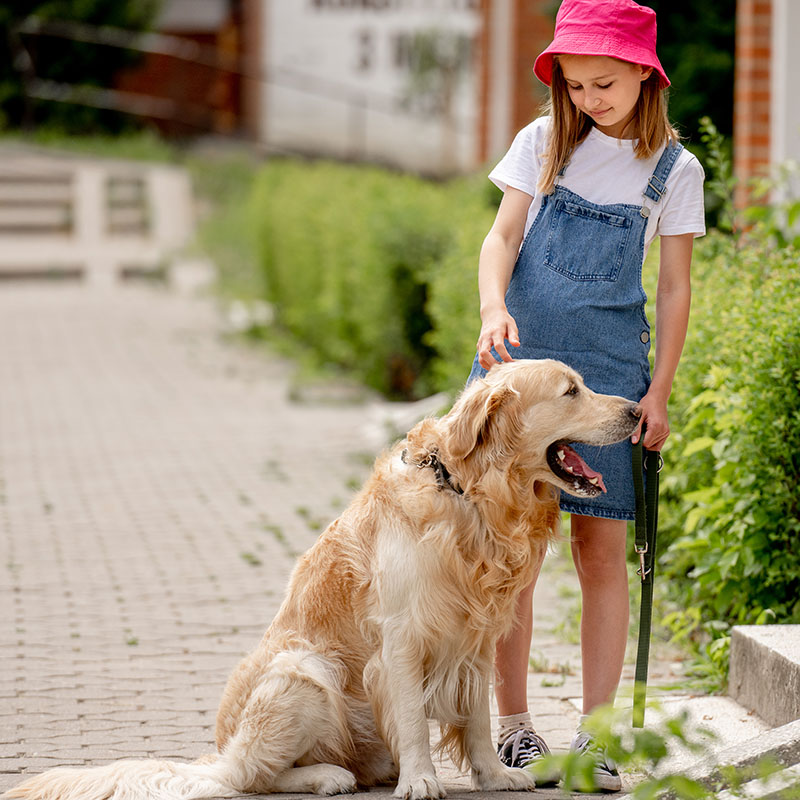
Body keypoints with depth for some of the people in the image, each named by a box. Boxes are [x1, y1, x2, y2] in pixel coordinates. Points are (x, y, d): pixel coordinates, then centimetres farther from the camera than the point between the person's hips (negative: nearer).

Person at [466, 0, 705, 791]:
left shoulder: (674, 169, 4)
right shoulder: (544, 141, 5)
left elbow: (674, 287, 6)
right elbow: (502, 235, 0)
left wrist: (659, 390, 0)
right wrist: (493, 308, -20)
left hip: (609, 366, -1)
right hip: (520, 353, 1)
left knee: (600, 548, 0)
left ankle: (594, 737, 6)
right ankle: (513, 726, 9)